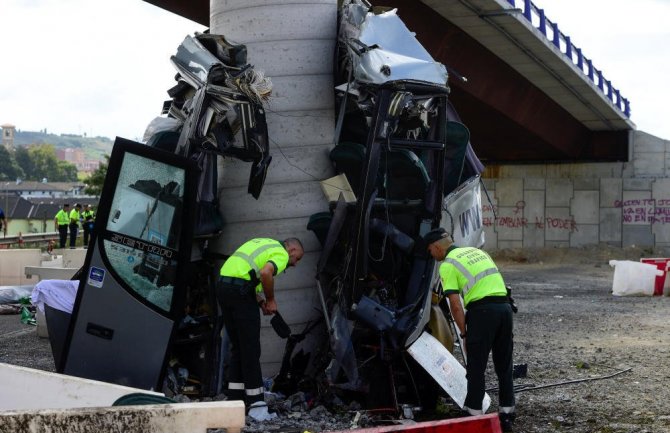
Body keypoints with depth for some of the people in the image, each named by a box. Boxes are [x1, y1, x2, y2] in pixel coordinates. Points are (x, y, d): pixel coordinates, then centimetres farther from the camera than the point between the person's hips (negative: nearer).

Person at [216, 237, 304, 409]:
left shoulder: (265, 244, 27)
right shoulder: (281, 254, -1)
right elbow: (266, 273, -22)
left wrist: (260, 301, 16)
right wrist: (271, 300, -6)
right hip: (240, 291, -9)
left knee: (237, 346, 16)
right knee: (251, 349, -3)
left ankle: (235, 397, 16)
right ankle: (255, 402, -1)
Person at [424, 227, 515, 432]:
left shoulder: (448, 265, -1)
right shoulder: (477, 251, 22)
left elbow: (455, 305, -7)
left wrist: (464, 333, 1)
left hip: (482, 310, -7)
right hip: (505, 306, 7)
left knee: (476, 367, 4)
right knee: (504, 365, 14)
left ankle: (474, 414, 9)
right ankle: (506, 415, 18)